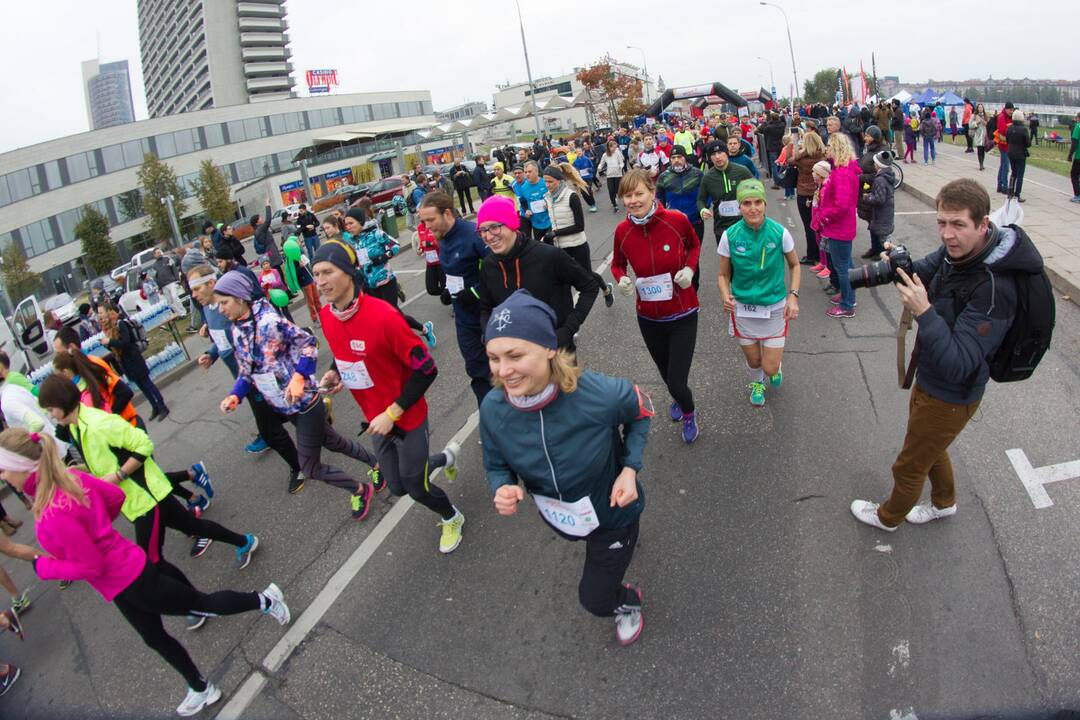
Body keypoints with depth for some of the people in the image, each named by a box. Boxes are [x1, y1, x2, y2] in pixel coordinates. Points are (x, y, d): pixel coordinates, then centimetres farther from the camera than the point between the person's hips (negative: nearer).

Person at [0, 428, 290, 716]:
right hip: (131, 571, 9)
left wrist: (43, 567, -11)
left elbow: (91, 567, -24)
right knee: (155, 638, 25)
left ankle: (265, 600, 33)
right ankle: (200, 689, 42)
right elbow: (116, 495, 5)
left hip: (126, 583, -9)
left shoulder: (54, 515, -34)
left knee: (204, 605, 13)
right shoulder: (69, 476, -9)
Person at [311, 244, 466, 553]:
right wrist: (335, 374, -6)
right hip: (377, 418, 6)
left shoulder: (382, 315, -28)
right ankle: (447, 457, 44)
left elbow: (426, 369, -23)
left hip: (408, 417, -6)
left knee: (415, 486, 6)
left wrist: (393, 412, -22)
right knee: (398, 486, 15)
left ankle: (451, 518, 40)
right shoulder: (326, 316, -6)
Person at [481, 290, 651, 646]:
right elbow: (497, 467, -9)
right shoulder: (493, 409, -29)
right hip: (557, 516, 4)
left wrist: (630, 468, -24)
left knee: (595, 599, 14)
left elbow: (641, 411, -13)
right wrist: (502, 489, -32)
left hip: (611, 512, -4)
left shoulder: (600, 394, -39)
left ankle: (628, 602, 51)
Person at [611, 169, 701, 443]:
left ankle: (688, 413, 33)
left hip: (683, 315, -3)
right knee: (667, 374, 23)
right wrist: (621, 279, -15)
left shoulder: (677, 219, -18)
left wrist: (690, 268, -14)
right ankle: (679, 399, 60)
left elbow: (694, 245, 4)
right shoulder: (622, 231, -12)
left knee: (677, 383, -5)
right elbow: (617, 263, 7)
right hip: (649, 317, 3)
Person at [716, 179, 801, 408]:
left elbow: (795, 265, 3)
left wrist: (793, 296, -9)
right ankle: (757, 383, 53)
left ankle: (776, 365, 40)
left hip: (775, 307, -1)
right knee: (753, 361, 15)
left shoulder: (780, 233, -14)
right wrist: (726, 296, -21)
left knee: (770, 368, 0)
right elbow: (723, 275, -1)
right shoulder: (730, 236, -13)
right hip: (742, 308, 1)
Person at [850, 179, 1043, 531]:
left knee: (909, 465, 16)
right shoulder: (956, 251, -12)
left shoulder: (994, 288, -35)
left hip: (951, 396, -8)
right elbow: (925, 272, 8)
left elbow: (958, 366, -36)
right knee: (928, 444, 32)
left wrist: (923, 312, -42)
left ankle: (889, 516, 43)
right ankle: (944, 502, 58)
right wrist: (900, 266, -16)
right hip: (930, 378, 8)